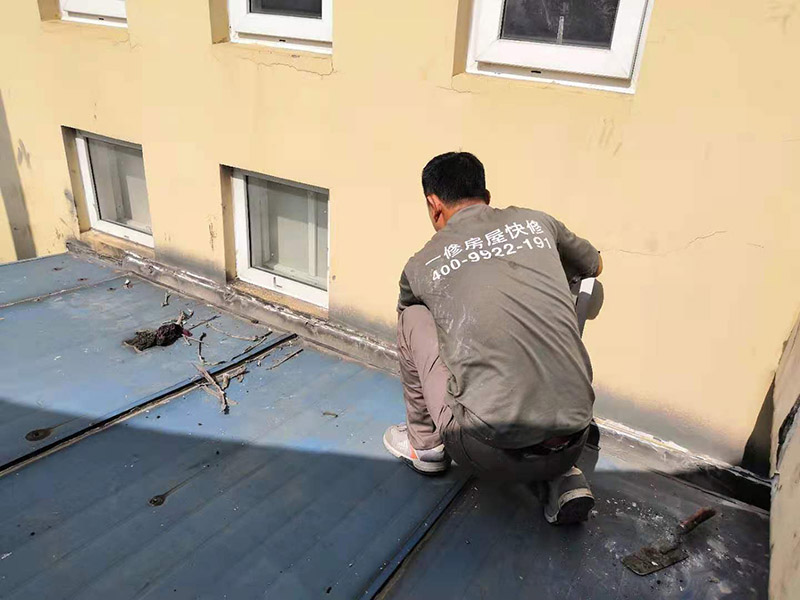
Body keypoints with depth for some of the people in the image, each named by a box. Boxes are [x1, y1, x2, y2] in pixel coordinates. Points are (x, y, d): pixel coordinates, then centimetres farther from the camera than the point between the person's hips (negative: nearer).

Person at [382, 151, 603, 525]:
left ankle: (424, 444, 27)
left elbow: (408, 319, 28)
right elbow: (595, 265, 31)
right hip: (570, 447, 4)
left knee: (413, 316, 13)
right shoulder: (537, 223, 10)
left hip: (488, 456, -3)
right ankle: (561, 479, 16)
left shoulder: (421, 264, 5)